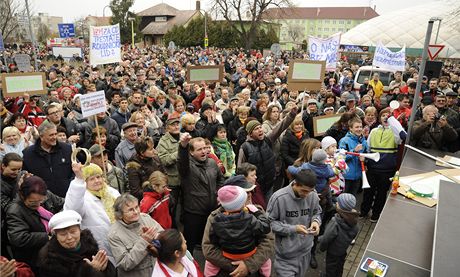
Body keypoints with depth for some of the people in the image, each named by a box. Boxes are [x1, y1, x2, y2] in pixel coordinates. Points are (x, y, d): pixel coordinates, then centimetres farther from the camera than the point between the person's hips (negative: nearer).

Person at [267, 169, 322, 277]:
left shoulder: (313, 196, -11)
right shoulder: (279, 197, -24)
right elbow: (270, 222, -15)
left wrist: (316, 221, -14)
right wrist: (293, 229, -23)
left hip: (305, 249, 5)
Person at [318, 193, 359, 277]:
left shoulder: (335, 223, -38)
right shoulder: (354, 221, -20)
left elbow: (326, 239, -26)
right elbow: (353, 236, -3)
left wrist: (321, 247, -6)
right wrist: (345, 244, 13)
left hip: (333, 252, -6)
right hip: (344, 251, 6)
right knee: (339, 268, 30)